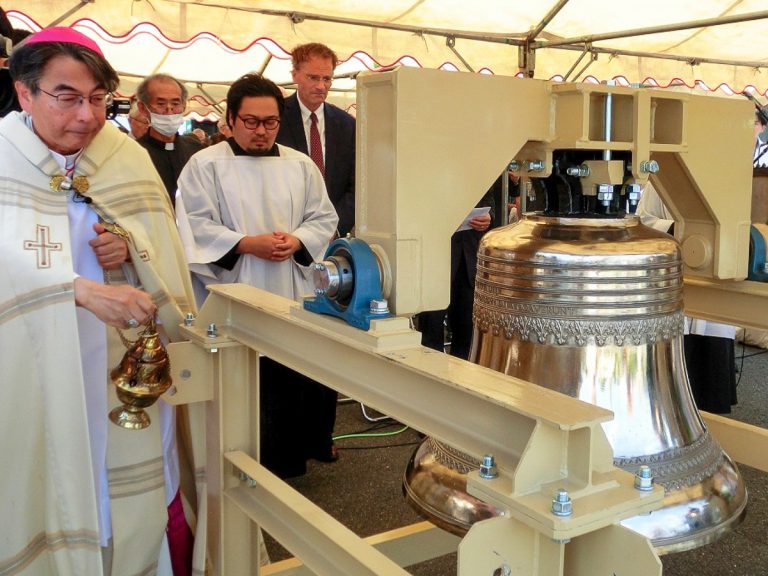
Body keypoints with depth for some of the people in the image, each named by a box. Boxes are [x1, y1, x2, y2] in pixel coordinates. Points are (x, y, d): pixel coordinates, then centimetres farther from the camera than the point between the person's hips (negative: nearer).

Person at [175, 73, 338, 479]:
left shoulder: (300, 165, 13)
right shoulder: (205, 165, 1)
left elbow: (324, 218, 12)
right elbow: (196, 228, -5)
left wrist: (296, 241, -8)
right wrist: (247, 244, -16)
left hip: (293, 299, 4)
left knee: (295, 386, 5)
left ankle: (289, 460, 23)